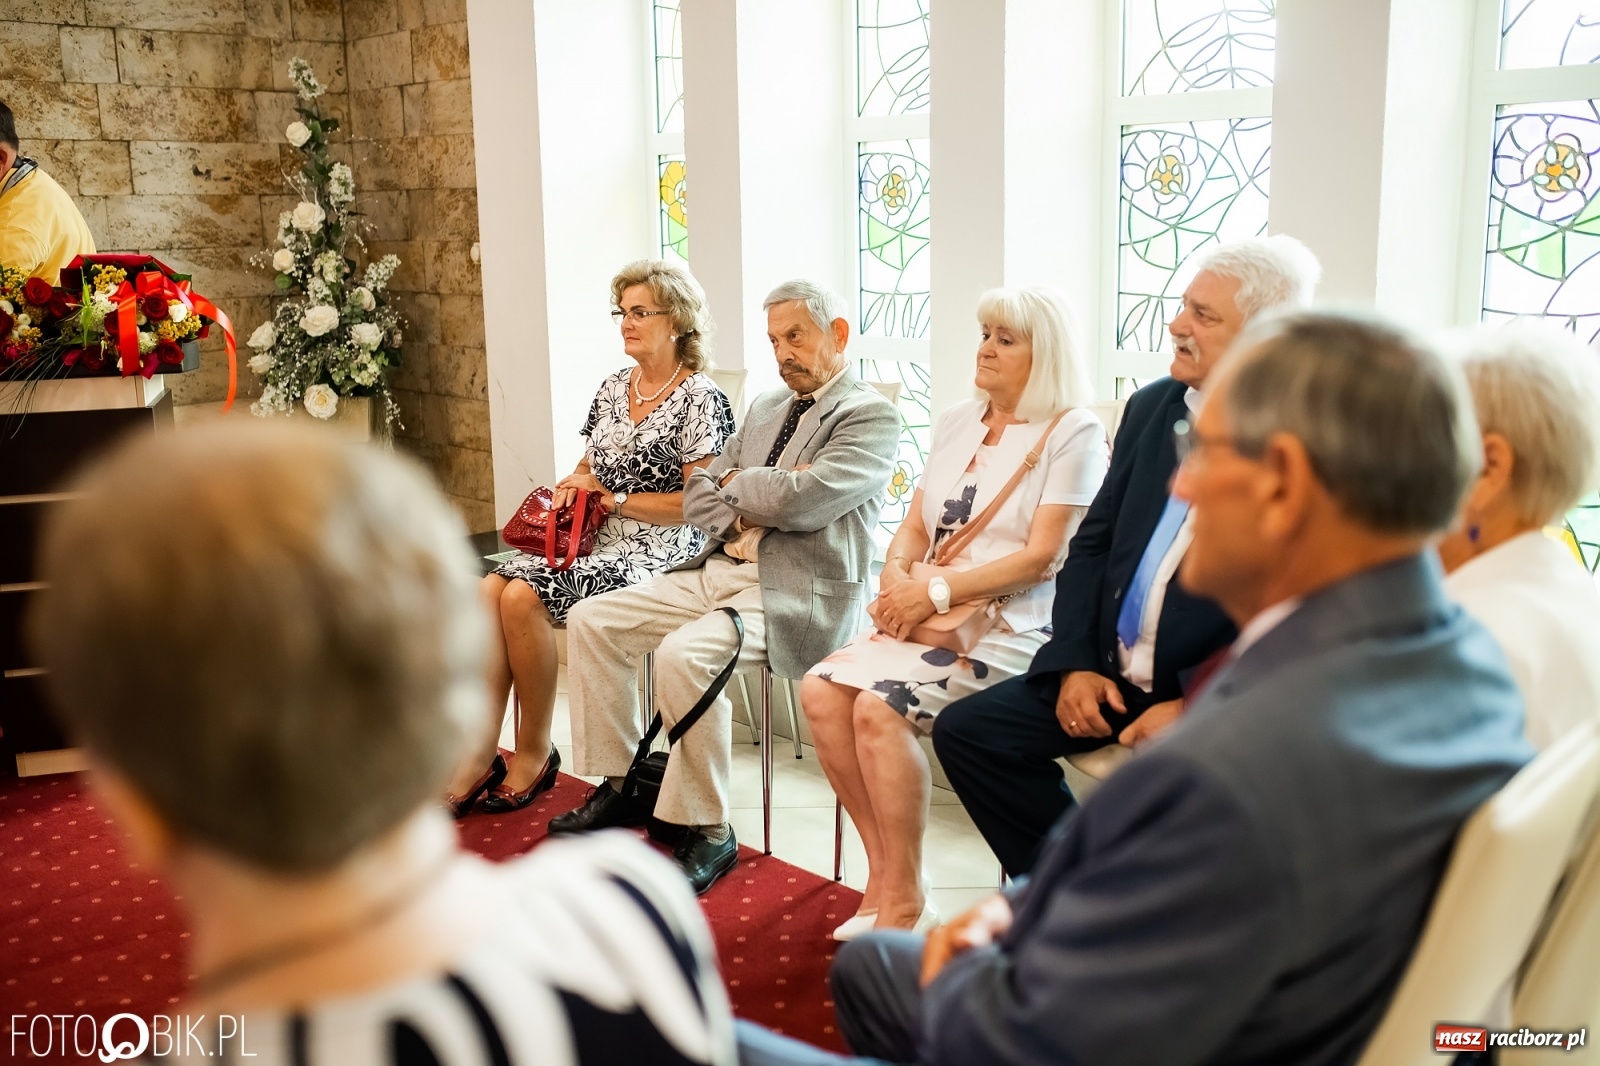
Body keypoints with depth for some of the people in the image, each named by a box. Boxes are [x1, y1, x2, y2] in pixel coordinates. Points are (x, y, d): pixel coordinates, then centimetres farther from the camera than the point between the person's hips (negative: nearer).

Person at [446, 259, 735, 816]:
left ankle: (533, 754, -11)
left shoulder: (701, 399, -5)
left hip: (658, 549, -7)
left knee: (523, 596, -28)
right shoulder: (613, 388, 17)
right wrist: (570, 487, 2)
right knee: (490, 590, -21)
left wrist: (613, 498, -11)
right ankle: (480, 756, -20)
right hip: (594, 537, 7)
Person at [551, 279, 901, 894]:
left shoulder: (872, 417, -6)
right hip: (719, 571, 9)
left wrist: (736, 484, -3)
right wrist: (745, 509, -7)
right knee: (591, 621, -2)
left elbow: (801, 501, -21)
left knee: (683, 655, -31)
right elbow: (697, 497, 15)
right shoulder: (765, 409, 19)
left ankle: (707, 832, -15)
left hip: (794, 590, -8)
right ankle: (621, 786, 8)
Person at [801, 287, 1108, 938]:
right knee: (821, 690, -17)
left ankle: (905, 901, -14)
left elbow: (1042, 557, -12)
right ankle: (883, 871, -8)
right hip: (928, 612, 7)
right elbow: (915, 527, 17)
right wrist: (897, 574, -6)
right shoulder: (956, 423, 17)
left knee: (878, 705, -27)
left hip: (1014, 627, -7)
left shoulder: (1073, 433, -4)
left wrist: (937, 594, -17)